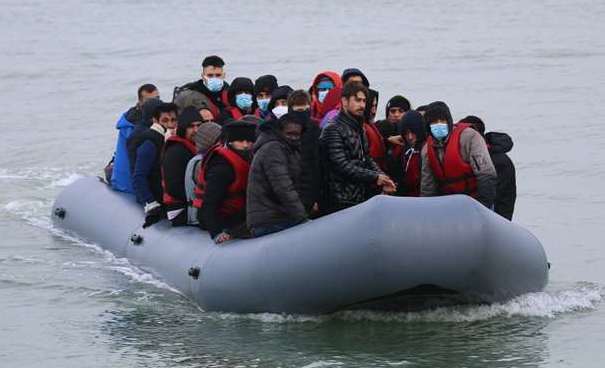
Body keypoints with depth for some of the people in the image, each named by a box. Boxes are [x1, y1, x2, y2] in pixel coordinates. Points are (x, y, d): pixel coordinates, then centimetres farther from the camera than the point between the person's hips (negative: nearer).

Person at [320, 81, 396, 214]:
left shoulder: (358, 129, 17)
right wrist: (375, 177, -18)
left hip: (361, 199, 8)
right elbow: (342, 166, -20)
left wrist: (382, 179, 0)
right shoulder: (333, 130, -12)